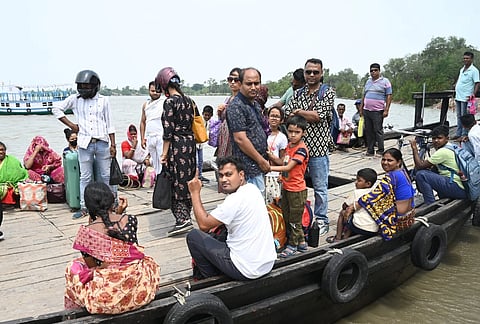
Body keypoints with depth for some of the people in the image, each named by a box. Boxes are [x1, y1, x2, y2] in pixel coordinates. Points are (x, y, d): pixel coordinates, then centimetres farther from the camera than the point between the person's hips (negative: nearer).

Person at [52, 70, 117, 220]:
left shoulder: (103, 100, 3)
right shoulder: (75, 99, 4)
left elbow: (109, 124, 5)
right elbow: (56, 109, 12)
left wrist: (113, 144, 2)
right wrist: (70, 124, 3)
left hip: (102, 143, 0)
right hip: (84, 144, 1)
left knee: (107, 175, 8)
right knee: (85, 177, 6)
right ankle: (84, 207, 14)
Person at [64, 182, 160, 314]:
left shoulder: (87, 232, -12)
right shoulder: (130, 220, -7)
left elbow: (92, 266, 2)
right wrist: (119, 213, 12)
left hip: (106, 295, -1)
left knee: (73, 267, 27)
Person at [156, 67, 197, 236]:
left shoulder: (169, 101, -11)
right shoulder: (189, 101, 10)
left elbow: (168, 130, -15)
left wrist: (164, 153, -11)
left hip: (177, 146, -8)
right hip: (190, 144, 8)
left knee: (176, 183, -1)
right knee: (188, 181, 14)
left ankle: (182, 219, -6)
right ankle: (186, 216, 24)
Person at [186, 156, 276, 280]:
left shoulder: (236, 200, -23)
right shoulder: (252, 189, 4)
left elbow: (203, 224, -15)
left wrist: (195, 192, -9)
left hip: (246, 270, -9)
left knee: (193, 236, 3)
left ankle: (211, 278, 18)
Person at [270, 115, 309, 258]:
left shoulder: (301, 149, -20)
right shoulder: (289, 145, 7)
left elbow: (288, 167, -25)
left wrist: (270, 167, -27)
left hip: (297, 190, -9)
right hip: (286, 187, 9)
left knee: (294, 219, 6)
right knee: (286, 217, 18)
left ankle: (293, 245, 21)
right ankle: (301, 242, 32)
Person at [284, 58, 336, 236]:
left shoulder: (328, 92, -2)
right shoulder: (298, 93, 11)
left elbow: (319, 115, -14)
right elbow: (287, 116, 0)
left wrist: (298, 111, -8)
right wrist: (308, 116, -12)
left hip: (318, 146, -4)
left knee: (320, 187, 5)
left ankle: (321, 221, 19)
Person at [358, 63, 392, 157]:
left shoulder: (385, 81, 1)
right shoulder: (368, 81, 18)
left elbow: (389, 96, -4)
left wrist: (386, 110, -11)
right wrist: (361, 108, 16)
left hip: (377, 111, -5)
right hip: (366, 110, 6)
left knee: (378, 131, -5)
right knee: (368, 131, 7)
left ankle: (381, 150, 3)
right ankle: (370, 151, 13)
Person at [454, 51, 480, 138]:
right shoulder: (462, 69, 14)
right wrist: (456, 84, 19)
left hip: (466, 98, -8)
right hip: (458, 96, 8)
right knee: (459, 116, 12)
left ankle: (464, 135, 1)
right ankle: (458, 133, 19)